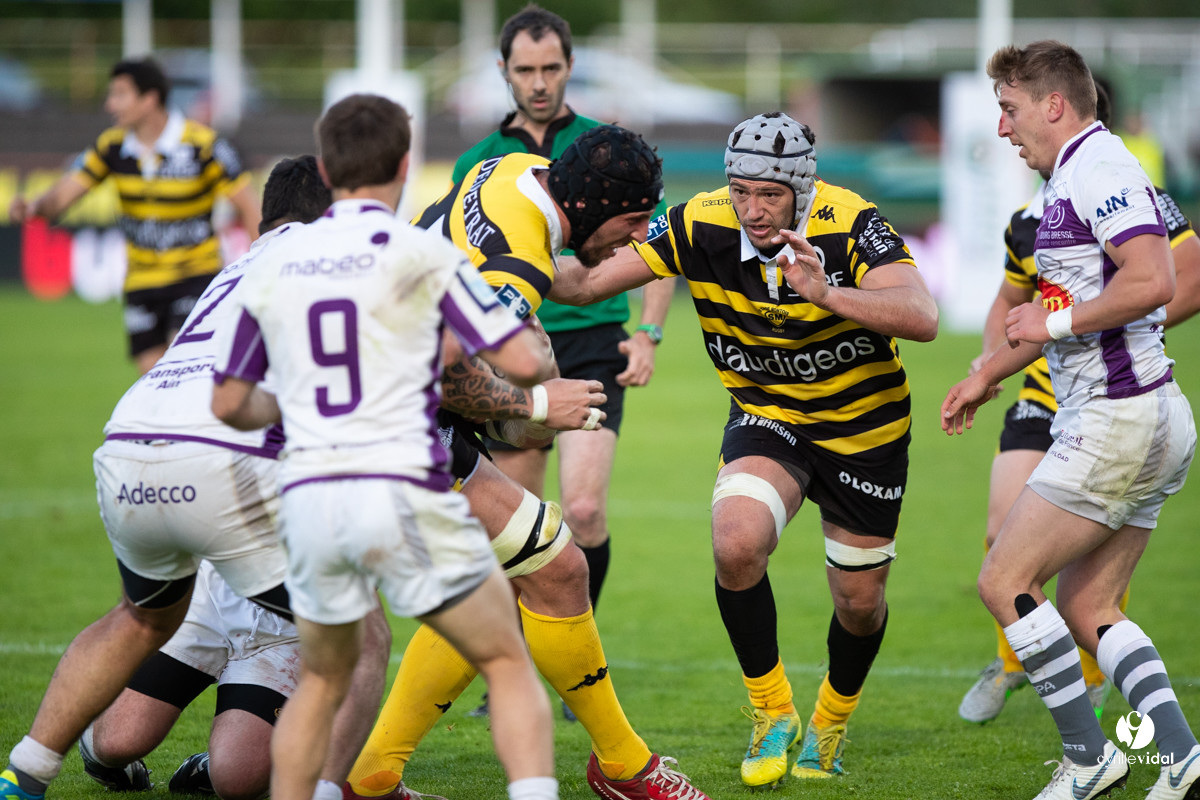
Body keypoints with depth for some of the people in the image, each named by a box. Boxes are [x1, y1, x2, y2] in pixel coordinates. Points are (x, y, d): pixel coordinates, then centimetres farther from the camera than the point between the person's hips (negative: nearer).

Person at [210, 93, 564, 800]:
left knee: (323, 680, 24)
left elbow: (230, 404, 19)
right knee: (509, 664, 6)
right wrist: (543, 351, 18)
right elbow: (523, 363, -6)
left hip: (309, 496, 4)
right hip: (404, 493, -4)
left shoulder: (276, 267, 11)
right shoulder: (421, 253, -3)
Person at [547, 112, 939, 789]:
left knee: (860, 600, 8)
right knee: (737, 546, -26)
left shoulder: (849, 225, -27)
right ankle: (773, 716, -5)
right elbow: (588, 282, -15)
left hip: (865, 427, -1)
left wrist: (828, 294, -52)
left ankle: (831, 724, 41)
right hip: (766, 419, 1)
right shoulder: (702, 226, -19)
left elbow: (923, 318, -40)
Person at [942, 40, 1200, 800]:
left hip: (1119, 419, -10)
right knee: (1086, 610, 10)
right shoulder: (1073, 176, 18)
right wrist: (989, 373, 40)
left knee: (1005, 582, -4)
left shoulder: (1099, 167, -14)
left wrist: (1055, 322, -17)